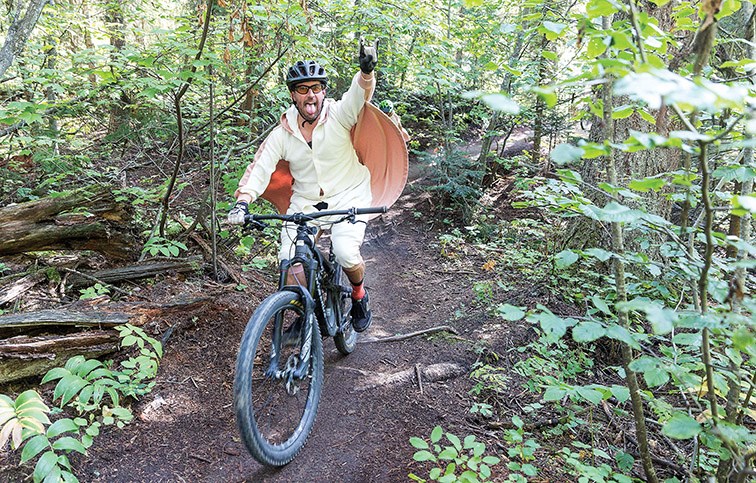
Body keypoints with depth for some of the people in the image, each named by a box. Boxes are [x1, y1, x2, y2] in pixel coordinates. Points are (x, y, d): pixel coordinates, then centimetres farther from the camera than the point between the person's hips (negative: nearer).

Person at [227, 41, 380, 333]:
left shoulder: (338, 115, -9)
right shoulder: (282, 134, -2)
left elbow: (360, 93, -27)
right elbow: (261, 167, -9)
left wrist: (367, 69, -50)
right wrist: (243, 201, -25)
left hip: (347, 197, -3)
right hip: (305, 202, 3)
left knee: (346, 253, -25)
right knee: (290, 260, -12)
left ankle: (359, 295, 10)